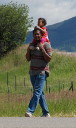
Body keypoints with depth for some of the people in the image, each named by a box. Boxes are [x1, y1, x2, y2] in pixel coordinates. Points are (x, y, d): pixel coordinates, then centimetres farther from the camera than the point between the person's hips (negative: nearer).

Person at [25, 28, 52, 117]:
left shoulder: (46, 45, -5)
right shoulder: (31, 45, 12)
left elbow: (48, 59, -11)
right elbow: (28, 59, 12)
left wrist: (42, 49, -19)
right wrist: (28, 49, -4)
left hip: (42, 72, -7)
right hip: (32, 72, 7)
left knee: (37, 92, -18)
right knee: (40, 93, 8)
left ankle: (30, 111, -30)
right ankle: (46, 113, 13)